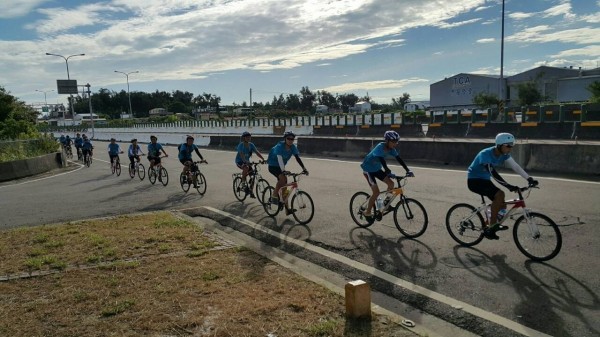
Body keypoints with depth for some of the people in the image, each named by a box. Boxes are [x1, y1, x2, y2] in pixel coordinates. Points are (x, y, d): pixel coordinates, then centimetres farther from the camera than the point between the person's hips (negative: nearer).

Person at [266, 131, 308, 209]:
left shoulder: (293, 147, -11)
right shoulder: (280, 146, -28)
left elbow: (297, 158, -17)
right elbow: (280, 159, -40)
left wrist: (304, 168, -29)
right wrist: (283, 170, -52)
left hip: (280, 166, 7)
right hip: (273, 165, -7)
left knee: (283, 184, 5)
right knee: (283, 178, -29)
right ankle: (274, 196, -17)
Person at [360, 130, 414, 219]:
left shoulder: (391, 149, -7)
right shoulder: (380, 147, -29)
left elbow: (399, 159, -10)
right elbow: (382, 160, -42)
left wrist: (407, 170, -18)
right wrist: (387, 170, -55)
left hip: (377, 168, 7)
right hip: (368, 169, -7)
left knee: (391, 183, -6)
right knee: (376, 192, -12)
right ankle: (367, 212, 2)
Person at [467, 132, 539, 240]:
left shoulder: (504, 154, -4)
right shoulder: (485, 154, -28)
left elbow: (516, 167, -9)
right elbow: (493, 173, -38)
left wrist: (529, 179, -23)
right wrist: (509, 186, -46)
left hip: (485, 180, 8)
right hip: (474, 180, -8)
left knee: (502, 206, -2)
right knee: (499, 194, -28)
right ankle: (491, 228, -21)